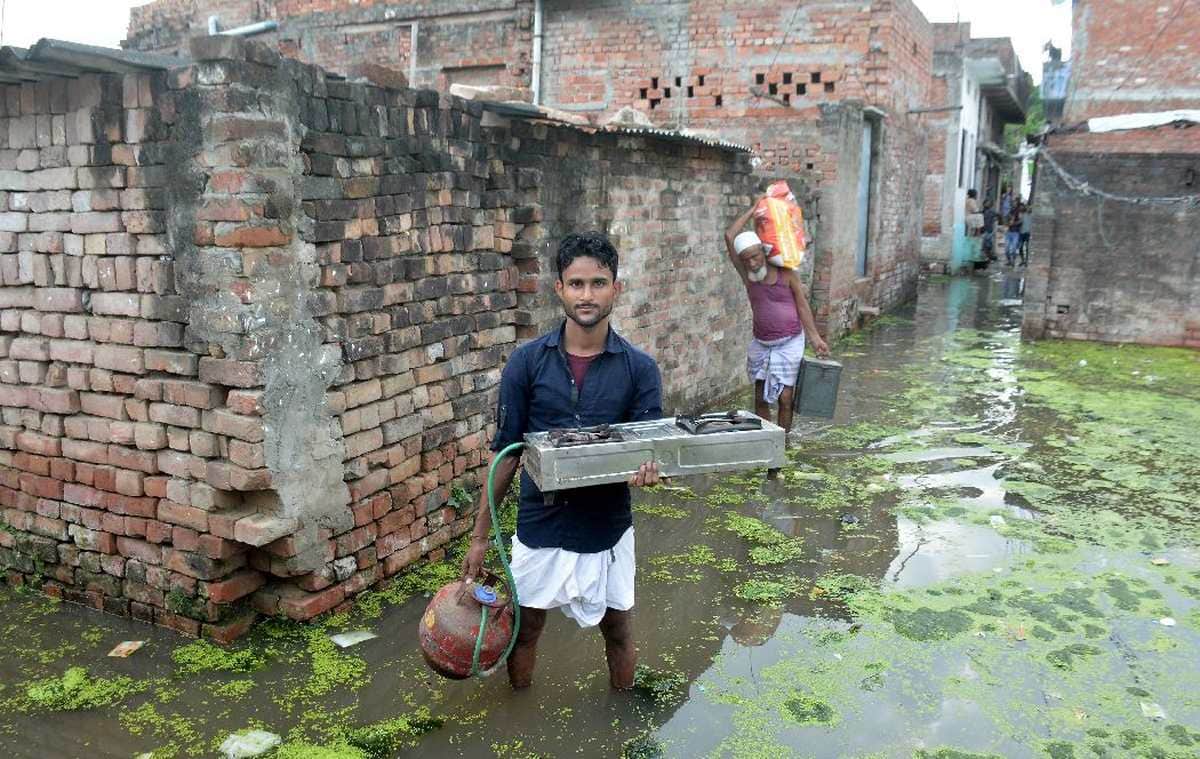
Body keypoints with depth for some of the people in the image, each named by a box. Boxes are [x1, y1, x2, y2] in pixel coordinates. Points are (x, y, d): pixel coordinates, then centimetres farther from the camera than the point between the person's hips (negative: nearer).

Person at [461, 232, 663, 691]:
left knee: (617, 628, 16)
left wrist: (647, 471, -31)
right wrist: (480, 536, -2)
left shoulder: (639, 369, -8)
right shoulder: (526, 363, -9)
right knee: (525, 627, 15)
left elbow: (653, 448, -5)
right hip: (539, 526, 0)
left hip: (607, 527, 0)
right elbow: (505, 453, -3)